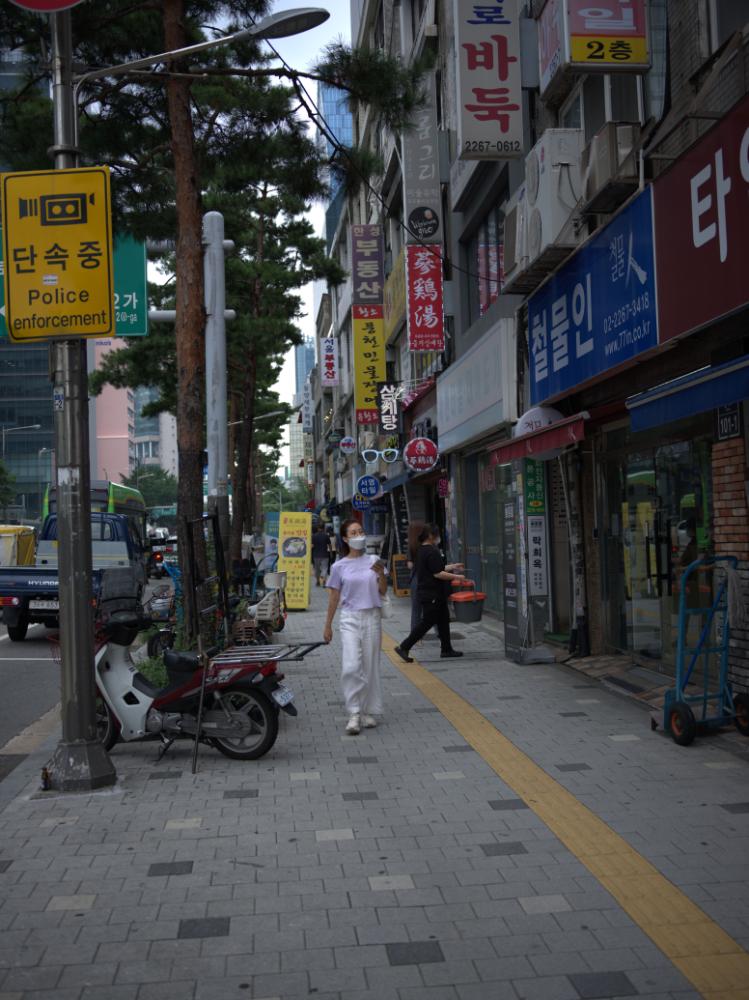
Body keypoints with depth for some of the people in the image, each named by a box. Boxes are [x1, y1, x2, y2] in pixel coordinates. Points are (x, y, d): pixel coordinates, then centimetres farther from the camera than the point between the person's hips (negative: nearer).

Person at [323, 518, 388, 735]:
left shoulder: (373, 561, 4)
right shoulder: (339, 566, 1)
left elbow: (382, 591, 5)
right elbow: (334, 597, 6)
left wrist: (381, 574, -14)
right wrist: (328, 625, 8)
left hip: (372, 617, 1)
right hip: (350, 619, -1)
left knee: (370, 666, 6)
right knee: (351, 666, -12)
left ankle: (369, 712, 18)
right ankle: (354, 714, -5)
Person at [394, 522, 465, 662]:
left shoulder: (421, 550, 12)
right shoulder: (431, 552, -19)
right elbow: (438, 574, -22)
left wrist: (452, 566, 22)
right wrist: (456, 577, -14)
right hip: (432, 595, -10)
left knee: (443, 619, 15)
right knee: (427, 622, -5)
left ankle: (446, 649, 22)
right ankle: (404, 647, -2)